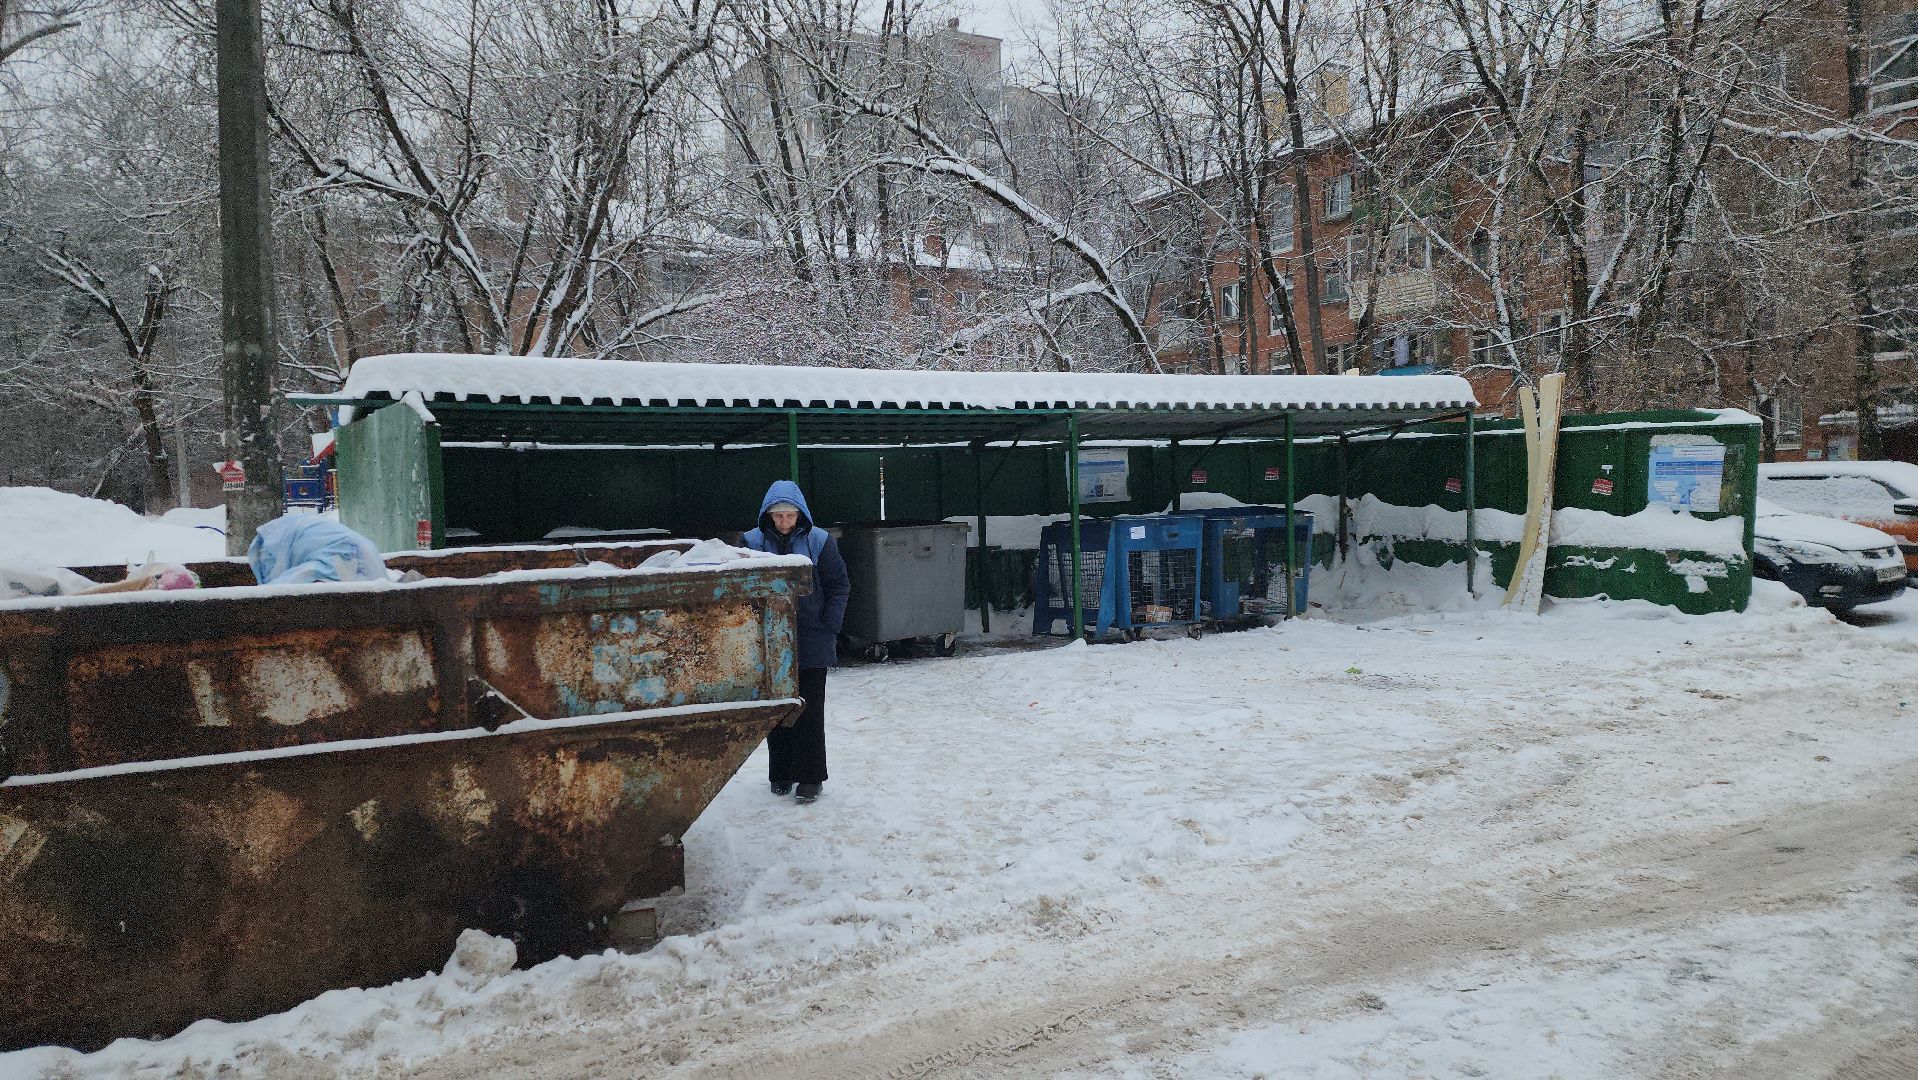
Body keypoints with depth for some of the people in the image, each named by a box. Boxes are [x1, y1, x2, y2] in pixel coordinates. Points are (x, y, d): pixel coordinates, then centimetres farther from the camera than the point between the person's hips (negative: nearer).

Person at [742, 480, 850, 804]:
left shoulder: (819, 541, -3)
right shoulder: (754, 542, -1)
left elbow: (839, 586, 2)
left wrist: (829, 626, -6)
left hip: (812, 643, -2)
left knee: (809, 710, 1)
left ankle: (810, 776, 9)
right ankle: (781, 774, 22)